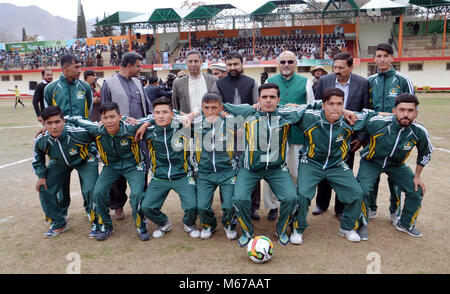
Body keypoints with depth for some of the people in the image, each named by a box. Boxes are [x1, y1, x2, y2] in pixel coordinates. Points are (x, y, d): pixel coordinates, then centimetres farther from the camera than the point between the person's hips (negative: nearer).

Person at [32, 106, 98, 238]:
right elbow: (37, 159, 2)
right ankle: (58, 223, 17)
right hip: (60, 163, 4)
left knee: (91, 189, -23)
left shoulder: (79, 132, -37)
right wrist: (41, 175, -6)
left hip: (84, 161, -4)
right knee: (44, 188, -4)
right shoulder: (41, 140, -22)